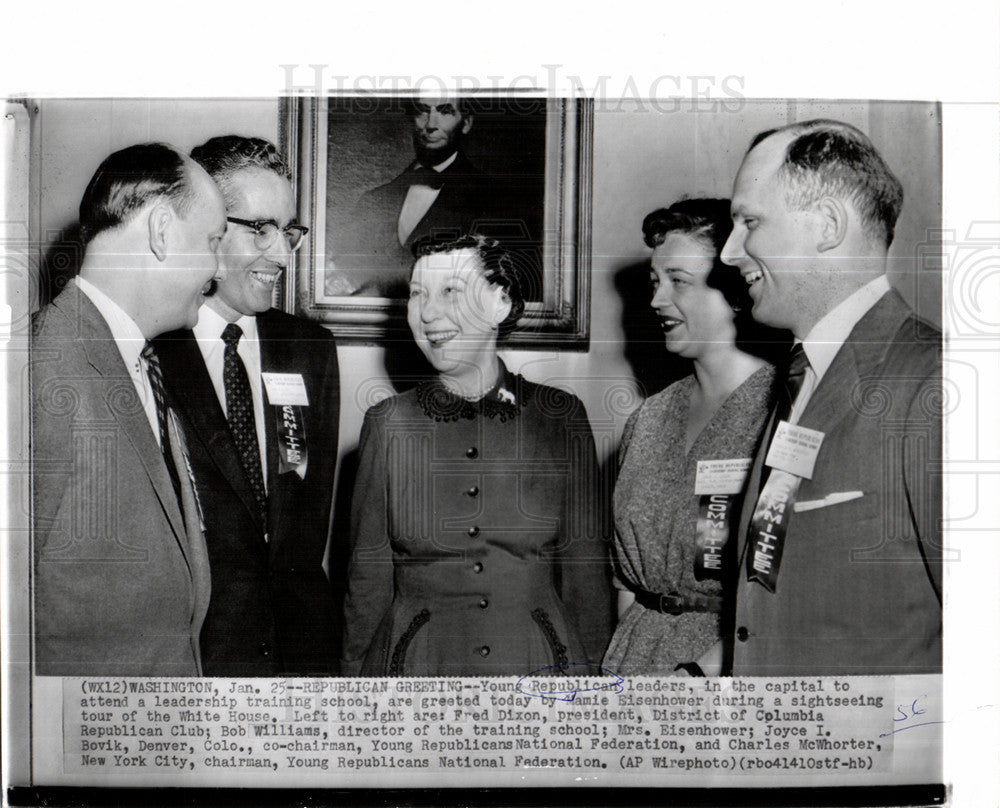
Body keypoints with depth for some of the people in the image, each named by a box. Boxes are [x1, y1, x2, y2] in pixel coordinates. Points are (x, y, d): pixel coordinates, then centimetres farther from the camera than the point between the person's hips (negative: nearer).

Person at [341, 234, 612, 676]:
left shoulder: (561, 419, -2)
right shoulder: (388, 424, -2)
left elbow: (586, 572, 2)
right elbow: (368, 579, 2)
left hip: (539, 663, 0)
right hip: (416, 662, 0)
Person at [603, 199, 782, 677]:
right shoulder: (647, 420, 7)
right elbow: (625, 576, 12)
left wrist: (698, 672, -16)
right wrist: (620, 659, 1)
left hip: (731, 660, -4)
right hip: (636, 653, 5)